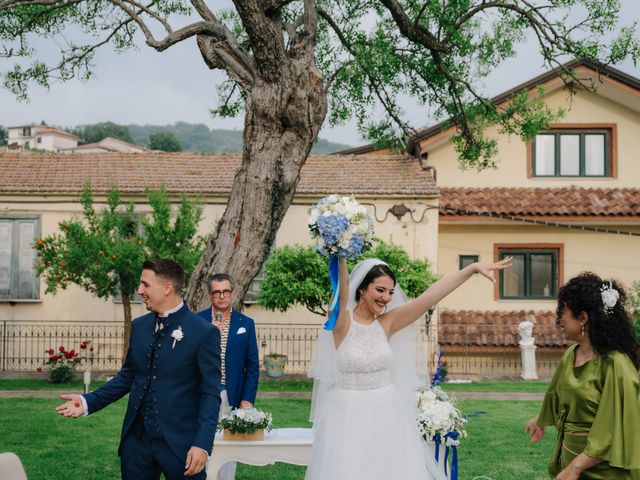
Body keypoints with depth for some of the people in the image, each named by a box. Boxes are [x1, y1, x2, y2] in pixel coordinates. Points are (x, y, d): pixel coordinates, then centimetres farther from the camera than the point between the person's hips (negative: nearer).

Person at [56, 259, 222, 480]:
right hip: (137, 438, 5)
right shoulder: (139, 326, 8)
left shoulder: (204, 332, -10)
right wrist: (89, 402, 3)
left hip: (179, 442, -5)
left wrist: (202, 444, -17)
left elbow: (210, 394, -9)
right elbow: (128, 376, 15)